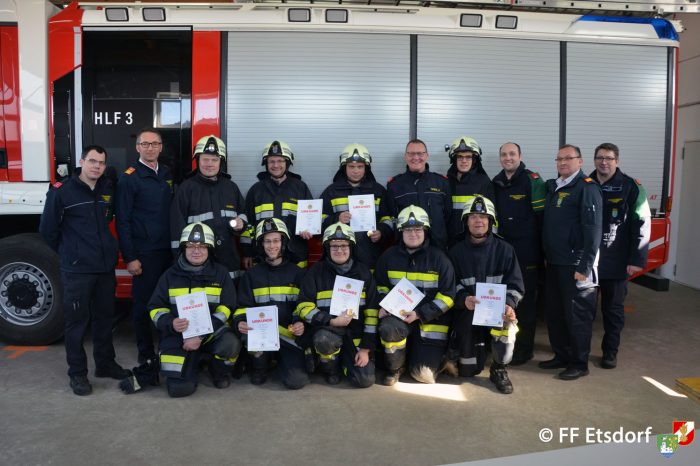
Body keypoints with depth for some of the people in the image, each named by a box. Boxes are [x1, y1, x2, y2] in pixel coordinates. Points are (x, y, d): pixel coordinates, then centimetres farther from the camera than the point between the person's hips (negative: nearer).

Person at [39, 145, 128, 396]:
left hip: (106, 266, 5)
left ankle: (105, 363, 29)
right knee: (77, 320, 4)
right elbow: (48, 228, -1)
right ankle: (77, 373, 16)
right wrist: (69, 252, 7)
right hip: (77, 269, -5)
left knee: (105, 316, 14)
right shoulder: (61, 191, -8)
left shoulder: (109, 188, 6)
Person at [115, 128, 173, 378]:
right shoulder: (129, 178, -6)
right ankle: (146, 357, 15)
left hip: (169, 251, 6)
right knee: (143, 304, 3)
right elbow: (122, 220, -9)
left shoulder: (167, 175, 12)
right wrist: (130, 257, -13)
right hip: (144, 253, -5)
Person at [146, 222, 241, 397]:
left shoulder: (220, 273, 2)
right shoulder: (171, 275, 5)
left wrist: (201, 336, -17)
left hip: (212, 332, 0)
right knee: (180, 388, -17)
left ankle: (219, 372, 3)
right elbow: (155, 308, 8)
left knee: (231, 345, -33)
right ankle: (193, 362, 19)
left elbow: (225, 309, -4)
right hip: (178, 335, 0)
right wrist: (171, 324, -16)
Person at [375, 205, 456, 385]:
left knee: (424, 374, -8)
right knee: (388, 329, -35)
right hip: (398, 313, 2)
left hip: (431, 319, -1)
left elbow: (447, 296, -6)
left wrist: (420, 314, -15)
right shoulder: (389, 256, 5)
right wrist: (383, 306, -4)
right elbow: (380, 285, 16)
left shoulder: (439, 258, -4)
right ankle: (394, 368, -4)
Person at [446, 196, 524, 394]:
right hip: (467, 310, 1)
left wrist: (508, 304, -21)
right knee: (467, 371, -1)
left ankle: (499, 370, -5)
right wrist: (463, 299, -21)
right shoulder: (456, 251, 4)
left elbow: (515, 285, -2)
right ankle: (478, 345, 36)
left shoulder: (504, 249, 2)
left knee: (506, 326, -36)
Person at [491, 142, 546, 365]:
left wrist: (541, 248, -12)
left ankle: (524, 348, 13)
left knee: (525, 299, 2)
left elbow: (542, 216, -10)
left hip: (527, 253, -5)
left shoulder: (533, 180, -7)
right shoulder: (496, 183, 11)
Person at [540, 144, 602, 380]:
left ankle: (579, 363, 15)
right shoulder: (552, 187, 14)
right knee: (553, 313, 14)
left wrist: (585, 267, -20)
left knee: (577, 315, 2)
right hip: (554, 263, 8)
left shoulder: (587, 188, -10)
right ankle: (561, 356, 28)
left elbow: (593, 230, -16)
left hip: (575, 265, -8)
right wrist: (546, 255, 12)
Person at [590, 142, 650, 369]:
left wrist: (636, 259, -10)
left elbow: (642, 224, -6)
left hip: (615, 262, -2)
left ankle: (610, 352, 22)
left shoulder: (631, 187, -3)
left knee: (613, 309, 9)